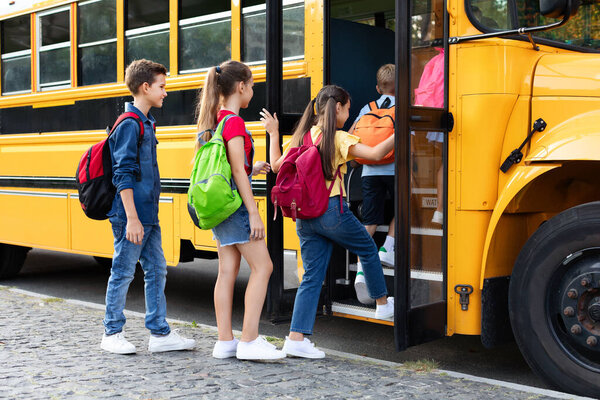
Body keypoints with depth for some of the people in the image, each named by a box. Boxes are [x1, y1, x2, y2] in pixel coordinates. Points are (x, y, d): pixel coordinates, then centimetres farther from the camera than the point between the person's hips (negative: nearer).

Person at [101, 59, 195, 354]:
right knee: (123, 272, 1)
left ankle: (160, 333, 15)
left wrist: (147, 214, 20)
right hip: (132, 216, -9)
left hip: (149, 215, 9)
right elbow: (123, 175, -18)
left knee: (156, 270, 9)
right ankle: (112, 333, 14)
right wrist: (131, 217, -21)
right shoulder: (129, 125, -13)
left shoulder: (147, 123, 15)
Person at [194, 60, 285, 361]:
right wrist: (253, 213, -17)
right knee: (262, 267, -4)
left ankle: (225, 341, 12)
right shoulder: (234, 122, -14)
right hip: (235, 203, -9)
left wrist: (250, 170, 19)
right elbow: (237, 171, -18)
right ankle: (249, 341, -4)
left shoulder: (212, 119, 13)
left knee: (227, 271, 9)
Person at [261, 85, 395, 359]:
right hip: (331, 211, -6)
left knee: (312, 276, 8)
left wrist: (273, 133, 28)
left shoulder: (302, 137, 9)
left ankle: (296, 337, 2)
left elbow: (277, 165, 17)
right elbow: (376, 154, -17)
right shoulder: (337, 139, -9)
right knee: (368, 249, 20)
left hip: (304, 216, 6)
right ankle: (383, 303, 36)